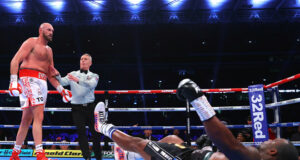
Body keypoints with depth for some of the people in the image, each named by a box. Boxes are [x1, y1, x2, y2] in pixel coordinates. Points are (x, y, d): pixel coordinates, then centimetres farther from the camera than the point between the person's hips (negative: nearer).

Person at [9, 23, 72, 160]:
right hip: (30, 79, -8)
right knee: (39, 117, -18)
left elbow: (50, 74, 25)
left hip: (42, 82, 8)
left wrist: (61, 90, 16)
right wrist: (13, 81, -22)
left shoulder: (49, 50, 25)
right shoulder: (31, 42, 2)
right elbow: (15, 60, -9)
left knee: (27, 119, 10)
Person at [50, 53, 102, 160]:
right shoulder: (73, 74, 13)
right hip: (77, 107, 0)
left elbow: (91, 84, -15)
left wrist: (78, 80, -31)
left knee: (95, 132, 2)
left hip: (90, 107, 0)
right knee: (81, 131, -8)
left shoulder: (94, 76, 8)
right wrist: (57, 75, -24)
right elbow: (63, 82, -4)